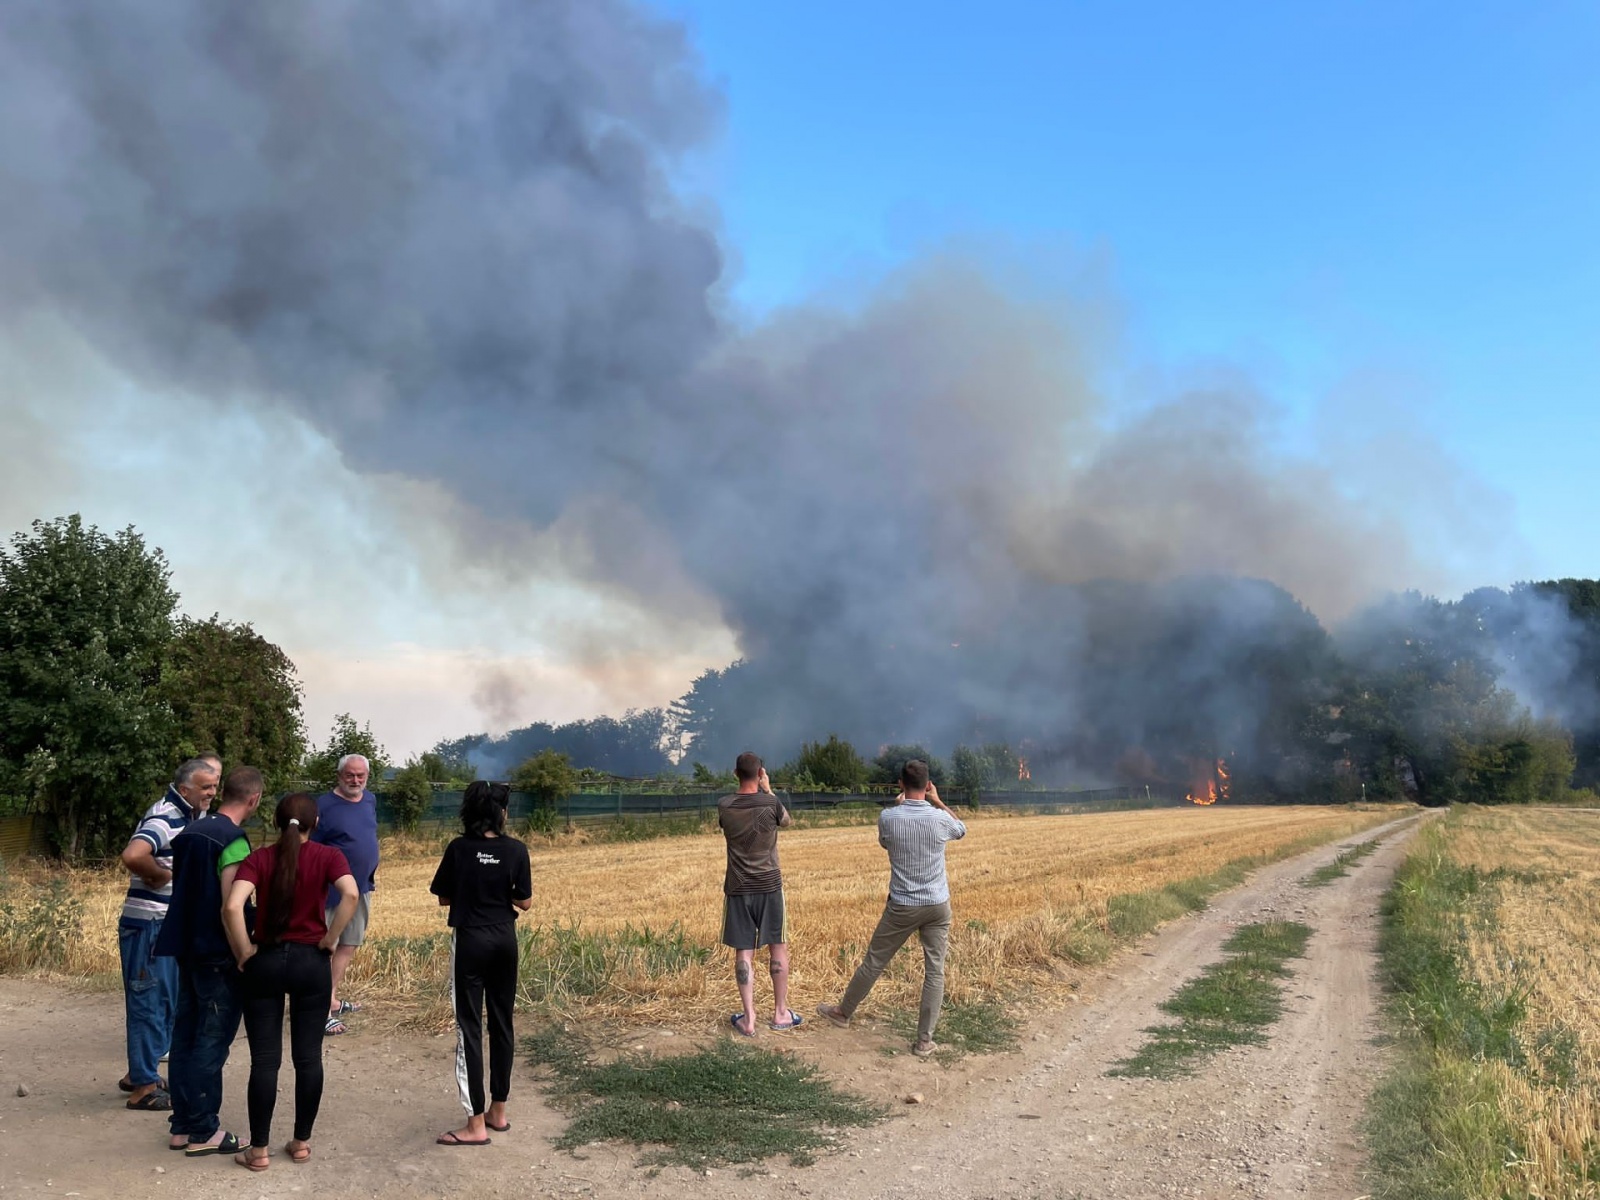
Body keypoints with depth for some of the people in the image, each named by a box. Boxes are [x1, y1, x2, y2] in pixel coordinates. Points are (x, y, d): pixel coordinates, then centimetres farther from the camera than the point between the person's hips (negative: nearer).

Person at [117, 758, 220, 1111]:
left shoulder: (185, 816, 10)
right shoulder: (165, 817, -20)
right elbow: (132, 856, -38)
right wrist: (162, 875, -21)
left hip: (168, 925, 10)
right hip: (148, 925, -10)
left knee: (165, 1001, 18)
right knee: (150, 1002, -1)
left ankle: (140, 1073, 31)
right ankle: (144, 1087, 9)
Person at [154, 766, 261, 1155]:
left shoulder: (190, 832, 9)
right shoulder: (234, 840, -18)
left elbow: (182, 888, 17)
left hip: (187, 947, 9)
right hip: (217, 952, -9)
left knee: (185, 1033, 13)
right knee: (213, 1039, -1)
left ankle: (182, 1124, 21)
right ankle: (203, 1131, 4)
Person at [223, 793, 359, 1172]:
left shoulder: (259, 858, -3)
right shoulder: (327, 856, -4)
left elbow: (231, 907, -18)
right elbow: (351, 895, -22)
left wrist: (243, 953, -7)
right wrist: (330, 939, -10)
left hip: (266, 960, 0)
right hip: (311, 962, 0)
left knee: (264, 1059, 6)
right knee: (308, 1056, 10)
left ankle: (259, 1149, 12)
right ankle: (301, 1142, 19)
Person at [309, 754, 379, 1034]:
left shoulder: (370, 800, 7)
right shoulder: (324, 805, -14)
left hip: (362, 887, 7)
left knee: (349, 945, 14)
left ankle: (333, 999, 26)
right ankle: (323, 1009, -1)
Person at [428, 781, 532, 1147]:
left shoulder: (458, 849, -8)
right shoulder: (516, 850, -6)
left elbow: (443, 898, 0)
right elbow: (524, 902, -2)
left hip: (469, 941, -3)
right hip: (504, 941, 3)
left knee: (469, 1026, 0)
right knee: (502, 1023, 14)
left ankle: (476, 1124, 0)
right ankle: (498, 1111, 23)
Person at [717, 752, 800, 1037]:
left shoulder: (724, 806, -6)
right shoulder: (771, 804, -11)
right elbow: (788, 822, 11)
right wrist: (768, 790, 15)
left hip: (737, 888, 1)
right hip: (769, 886, -1)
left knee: (744, 952, 5)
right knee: (778, 947, 12)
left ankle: (748, 1019, 6)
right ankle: (780, 1013, 19)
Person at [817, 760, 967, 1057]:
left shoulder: (888, 817, -11)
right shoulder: (940, 819, -10)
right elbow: (962, 830, 15)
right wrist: (938, 801, 17)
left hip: (902, 906, 0)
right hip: (937, 905, 0)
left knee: (874, 962, 14)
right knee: (935, 972, 5)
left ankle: (843, 1012, 33)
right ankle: (924, 1040, 6)